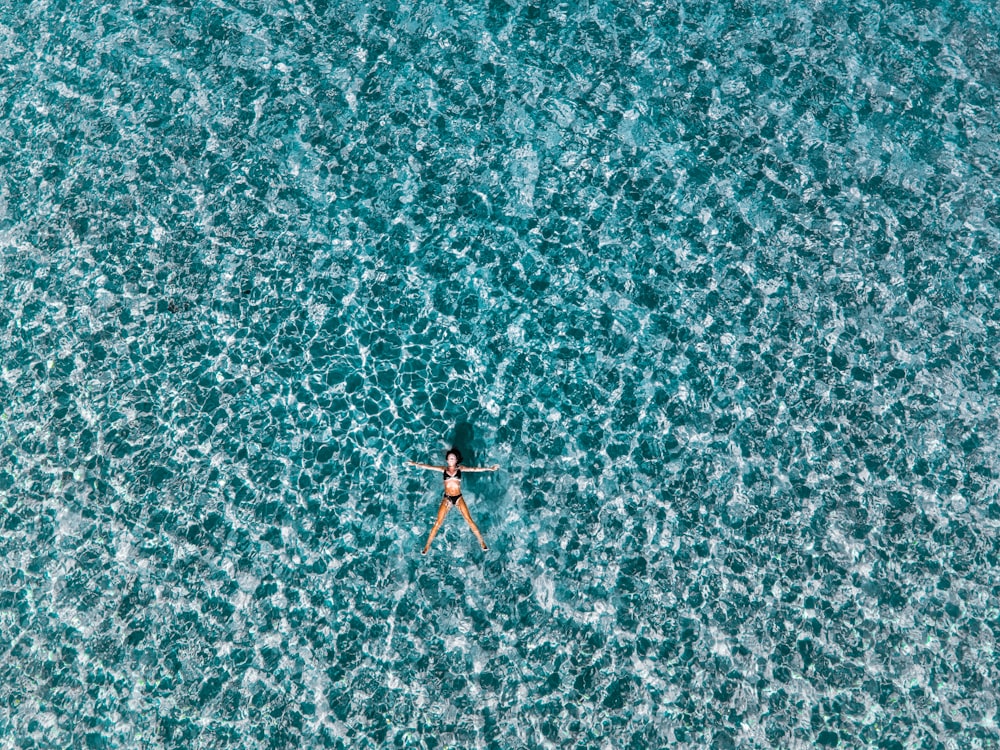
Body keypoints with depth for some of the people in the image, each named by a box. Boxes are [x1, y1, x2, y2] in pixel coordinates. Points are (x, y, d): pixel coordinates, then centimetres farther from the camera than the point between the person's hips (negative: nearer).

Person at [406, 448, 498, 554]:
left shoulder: (460, 468, 1)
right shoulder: (444, 469, 2)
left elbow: (474, 469, -8)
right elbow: (429, 467, -4)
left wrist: (488, 469, -17)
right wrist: (416, 464, -13)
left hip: (459, 498, 0)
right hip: (447, 498, 0)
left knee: (469, 520, -1)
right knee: (438, 522, -2)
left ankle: (481, 541, 8)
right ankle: (427, 545, 5)